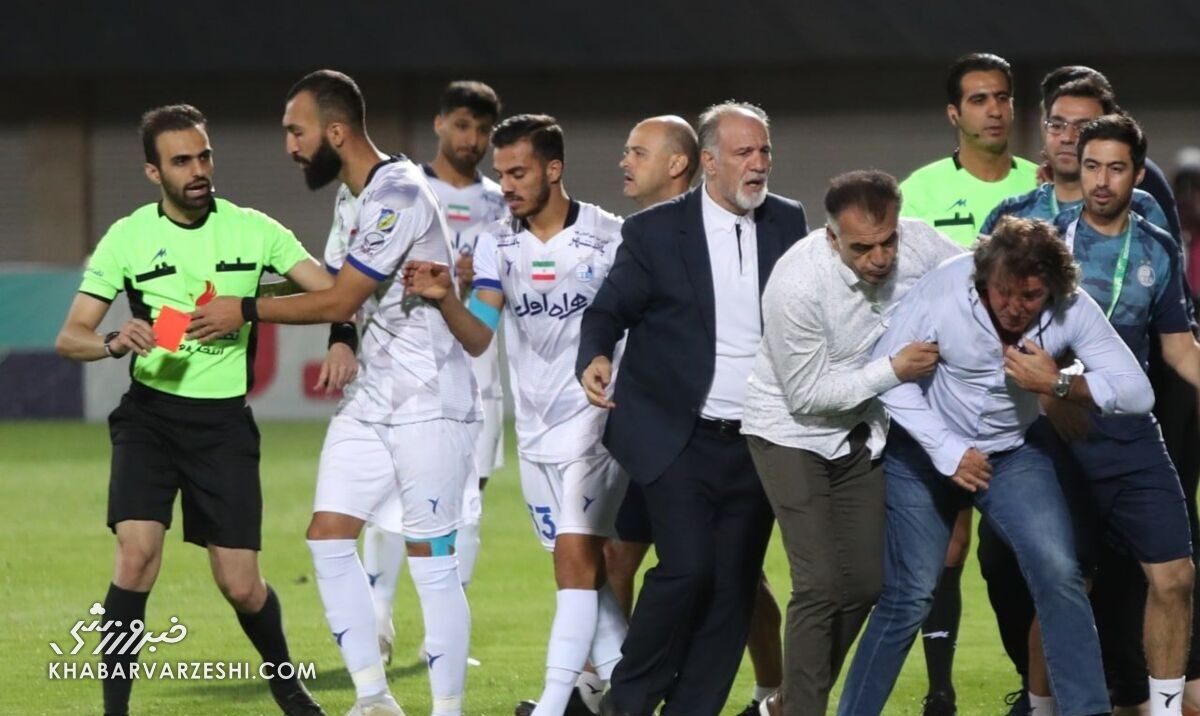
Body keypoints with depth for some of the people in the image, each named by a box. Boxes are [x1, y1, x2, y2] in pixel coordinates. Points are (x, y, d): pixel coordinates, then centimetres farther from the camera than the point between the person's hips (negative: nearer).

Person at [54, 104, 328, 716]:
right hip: (150, 413, -1)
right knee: (137, 555, -22)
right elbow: (69, 338, -2)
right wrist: (116, 343, -25)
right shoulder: (127, 237, -2)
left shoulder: (252, 229, -1)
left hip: (224, 419, 1)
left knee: (240, 585, 0)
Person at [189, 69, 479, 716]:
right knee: (328, 535, 2)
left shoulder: (397, 195, -17)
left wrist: (245, 311, -10)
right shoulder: (366, 196, 13)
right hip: (371, 401, 9)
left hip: (428, 407, -9)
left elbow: (337, 301, -17)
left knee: (432, 563, -6)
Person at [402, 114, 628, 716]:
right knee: (582, 568, 11)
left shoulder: (608, 237, -7)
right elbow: (479, 337, -4)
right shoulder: (497, 244, 4)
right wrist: (443, 298, -22)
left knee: (576, 559, -15)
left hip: (594, 419, -5)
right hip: (535, 429, 5)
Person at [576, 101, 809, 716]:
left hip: (756, 443, 4)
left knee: (732, 590, 2)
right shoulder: (655, 231, -2)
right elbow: (610, 310, -2)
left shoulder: (788, 224, 7)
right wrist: (594, 358, -23)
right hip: (678, 437, -4)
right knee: (687, 566, -17)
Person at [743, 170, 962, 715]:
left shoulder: (919, 245, -18)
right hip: (792, 431, -6)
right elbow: (807, 394, -23)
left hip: (859, 432, 6)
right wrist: (894, 370, -28)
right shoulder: (798, 285, -31)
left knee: (865, 583, 7)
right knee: (820, 585, -15)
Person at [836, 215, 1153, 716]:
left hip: (1013, 453, 2)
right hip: (925, 448, -2)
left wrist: (1058, 384, -34)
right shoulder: (942, 291, -26)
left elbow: (1137, 392, -22)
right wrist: (947, 452, -23)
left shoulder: (1072, 311, -21)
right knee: (908, 596, -3)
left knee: (1059, 575, -16)